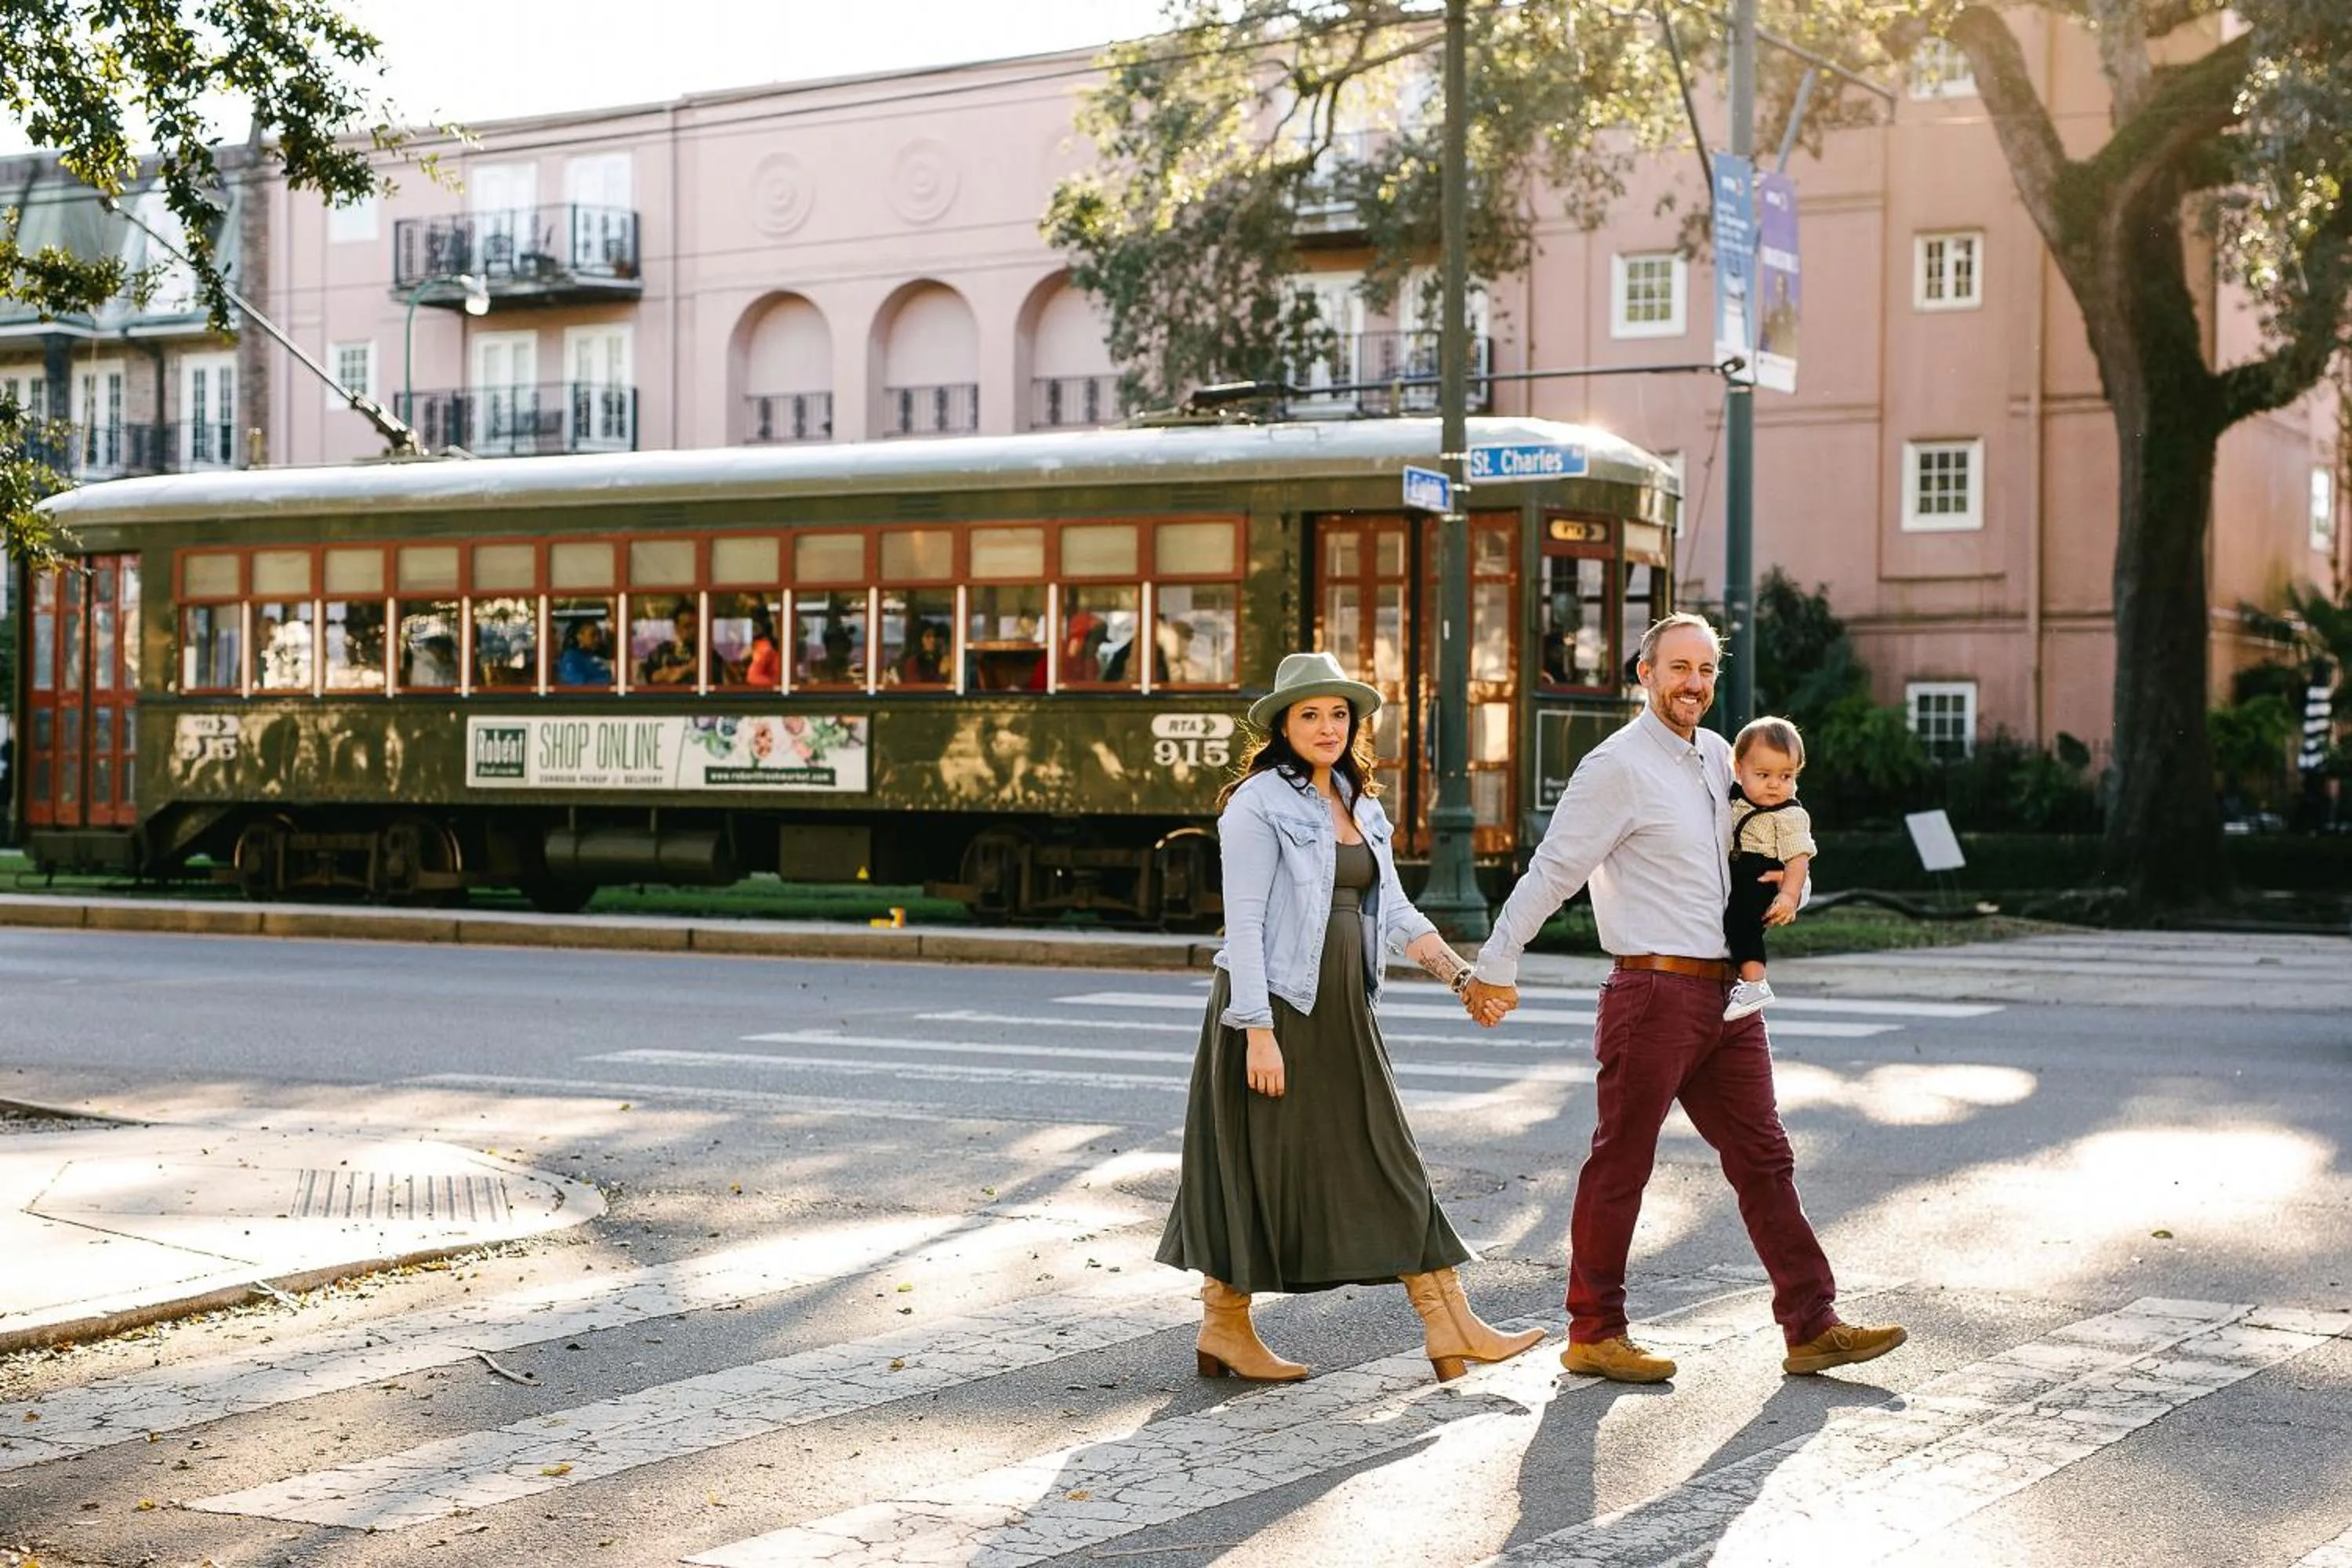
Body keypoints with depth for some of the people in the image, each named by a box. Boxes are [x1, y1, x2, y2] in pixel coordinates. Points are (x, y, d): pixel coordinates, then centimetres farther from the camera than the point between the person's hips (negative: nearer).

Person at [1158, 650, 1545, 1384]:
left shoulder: (1360, 807, 14)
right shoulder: (1259, 804, -10)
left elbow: (1392, 907, 10)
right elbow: (1243, 923, -14)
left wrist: (1456, 969, -5)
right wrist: (1258, 1031, -20)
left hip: (1345, 1013, 8)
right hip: (1276, 1011, -8)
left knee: (1387, 1163, 7)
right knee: (1260, 1168, 0)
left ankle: (1449, 1324, 10)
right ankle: (1224, 1326, 14)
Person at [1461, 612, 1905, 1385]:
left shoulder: (1718, 757, 14)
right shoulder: (1617, 767, -9)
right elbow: (1551, 871, -10)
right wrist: (1496, 967, -9)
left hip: (1728, 995, 8)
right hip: (1655, 993, -8)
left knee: (1764, 1158, 6)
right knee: (1620, 1166, 1)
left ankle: (1813, 1327, 9)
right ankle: (1594, 1335, 11)